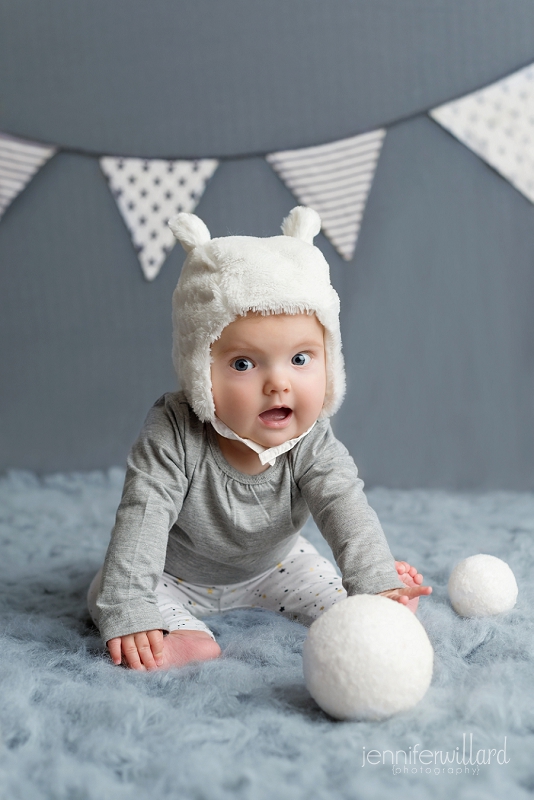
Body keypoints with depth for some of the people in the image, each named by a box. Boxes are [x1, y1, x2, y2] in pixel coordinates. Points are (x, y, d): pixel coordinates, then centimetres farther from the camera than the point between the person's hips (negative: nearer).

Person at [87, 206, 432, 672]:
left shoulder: (312, 445, -28)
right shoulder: (174, 434, -36)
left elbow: (346, 508, -37)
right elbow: (143, 516, -38)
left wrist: (377, 584, -54)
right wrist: (130, 612, -46)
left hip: (271, 566, 2)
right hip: (179, 575, -1)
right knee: (106, 590, -17)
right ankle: (185, 635, -34)